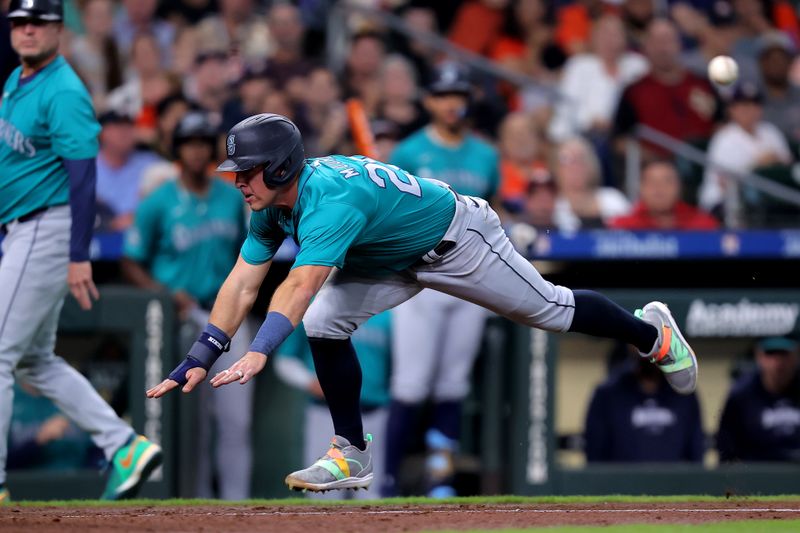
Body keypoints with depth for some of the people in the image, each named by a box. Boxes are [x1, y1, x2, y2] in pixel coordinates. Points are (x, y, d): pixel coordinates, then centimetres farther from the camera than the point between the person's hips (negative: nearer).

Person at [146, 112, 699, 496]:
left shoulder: (331, 199, -40)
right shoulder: (270, 209, -13)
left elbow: (300, 285, -52)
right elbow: (242, 286, -13)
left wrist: (260, 353, -62)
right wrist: (198, 361, -22)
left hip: (457, 239, -7)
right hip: (395, 261, 7)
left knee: (550, 310, 8)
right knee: (325, 323, -11)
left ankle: (651, 333, 35)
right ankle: (352, 454, -2)